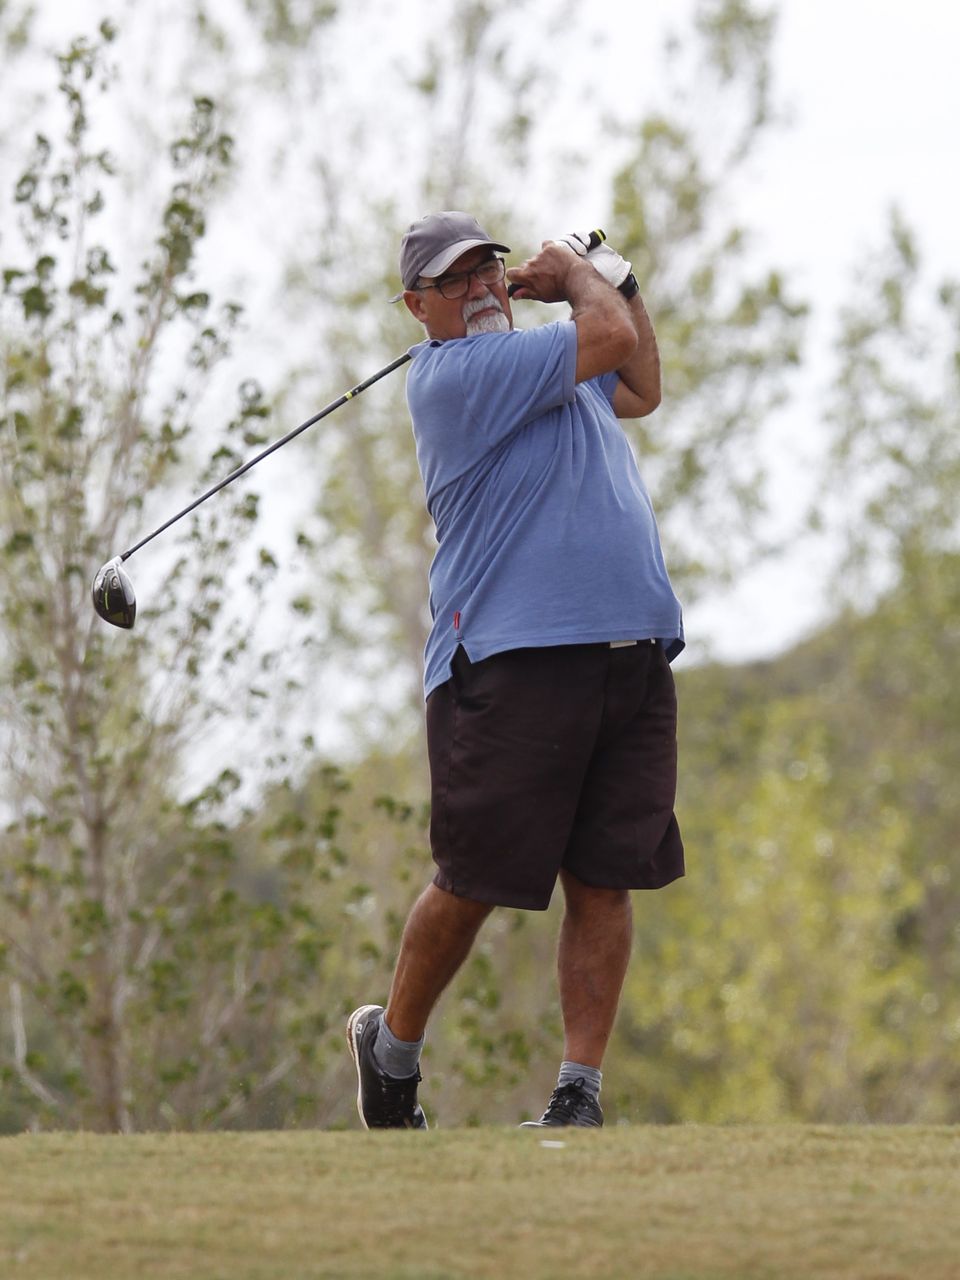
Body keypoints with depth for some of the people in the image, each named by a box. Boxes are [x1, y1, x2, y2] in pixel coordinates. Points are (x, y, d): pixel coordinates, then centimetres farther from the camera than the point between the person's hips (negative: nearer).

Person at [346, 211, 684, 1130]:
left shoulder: (539, 362, 22)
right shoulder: (452, 372, -7)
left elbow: (640, 389, 40)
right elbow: (611, 337, -9)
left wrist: (614, 278, 27)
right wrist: (580, 272, 11)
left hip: (632, 658, 7)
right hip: (511, 664, -7)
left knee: (604, 883, -1)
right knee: (474, 882, -3)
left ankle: (580, 1088, 1)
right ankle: (391, 1045, 19)